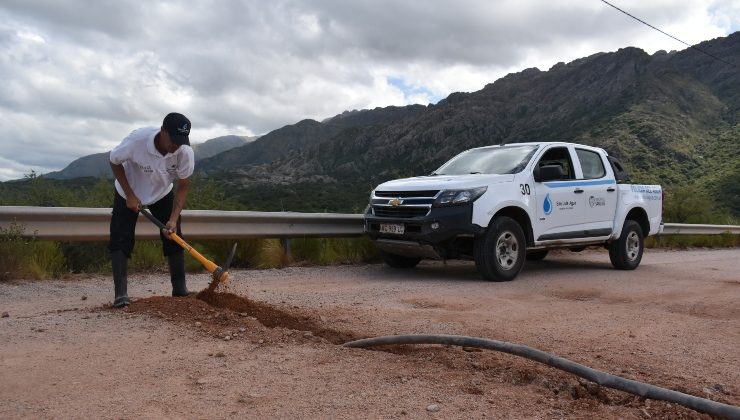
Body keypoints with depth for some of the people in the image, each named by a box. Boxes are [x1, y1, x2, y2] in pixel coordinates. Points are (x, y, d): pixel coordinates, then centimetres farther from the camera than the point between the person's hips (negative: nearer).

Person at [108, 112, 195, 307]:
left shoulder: (185, 152, -30)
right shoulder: (137, 140, -36)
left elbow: (183, 187, -18)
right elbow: (115, 162, -16)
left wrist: (173, 219, -29)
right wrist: (130, 195, -20)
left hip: (162, 194, 2)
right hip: (129, 192, -2)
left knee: (174, 237, -4)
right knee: (120, 239, -12)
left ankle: (180, 289, 6)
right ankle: (121, 293, -7)